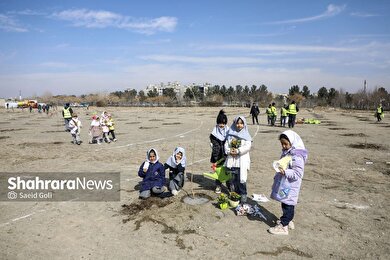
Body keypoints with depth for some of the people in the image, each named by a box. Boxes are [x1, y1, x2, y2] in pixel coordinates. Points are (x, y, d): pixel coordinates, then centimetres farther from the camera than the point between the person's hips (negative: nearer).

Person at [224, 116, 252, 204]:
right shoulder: (231, 134, 8)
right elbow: (226, 144, 6)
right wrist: (229, 151, -12)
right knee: (233, 178, 12)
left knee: (241, 179, -3)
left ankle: (243, 195, 9)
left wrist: (238, 151, -18)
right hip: (232, 160, 3)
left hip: (242, 161, -3)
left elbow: (247, 146, -12)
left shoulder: (246, 135, -1)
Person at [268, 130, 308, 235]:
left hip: (290, 186, -9)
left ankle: (283, 226, 12)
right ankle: (287, 221, 36)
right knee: (285, 204, 20)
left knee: (287, 205, 3)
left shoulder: (297, 157, -22)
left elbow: (298, 174, -24)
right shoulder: (286, 152, 7)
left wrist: (285, 172, -33)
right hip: (283, 184, 9)